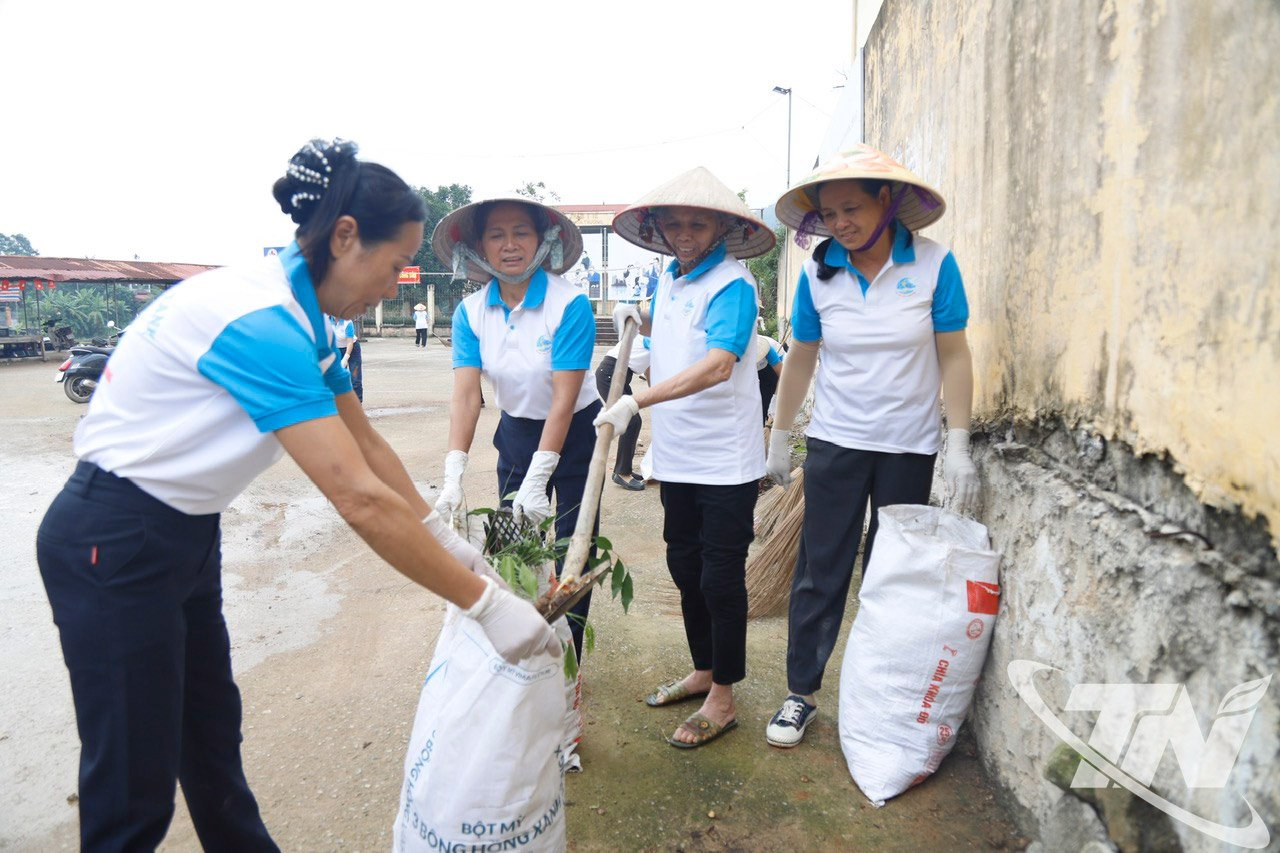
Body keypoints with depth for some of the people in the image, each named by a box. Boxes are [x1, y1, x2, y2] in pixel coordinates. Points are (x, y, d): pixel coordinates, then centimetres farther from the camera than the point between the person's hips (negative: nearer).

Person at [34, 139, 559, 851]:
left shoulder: (301, 319, 1)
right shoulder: (260, 324, -30)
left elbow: (367, 445, 6)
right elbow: (361, 500, -34)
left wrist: (445, 539, 4)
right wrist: (487, 603, -28)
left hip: (186, 534, 9)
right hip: (115, 547, -9)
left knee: (212, 734, 21)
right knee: (135, 791, 4)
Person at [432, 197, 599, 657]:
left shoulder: (570, 304, -22)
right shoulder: (471, 312, -8)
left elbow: (564, 400, -26)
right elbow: (466, 396, -16)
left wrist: (536, 481, -31)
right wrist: (453, 476, -28)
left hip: (573, 434, -4)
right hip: (515, 433, 4)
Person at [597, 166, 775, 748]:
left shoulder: (732, 285, -14)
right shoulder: (667, 283, 10)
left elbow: (717, 366, -29)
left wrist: (636, 401, -35)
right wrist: (640, 320, 9)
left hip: (725, 460, -8)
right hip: (677, 455, 8)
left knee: (720, 578, 2)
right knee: (684, 566, 17)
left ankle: (722, 699, 19)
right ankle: (703, 671, 37)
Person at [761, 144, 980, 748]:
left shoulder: (933, 264, -8)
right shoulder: (819, 272, -3)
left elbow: (953, 356, -4)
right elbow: (800, 359, 6)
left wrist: (958, 446, -8)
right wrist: (780, 437, 10)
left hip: (909, 448, 0)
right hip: (835, 443, 1)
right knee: (821, 572, 4)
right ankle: (801, 694, 17)